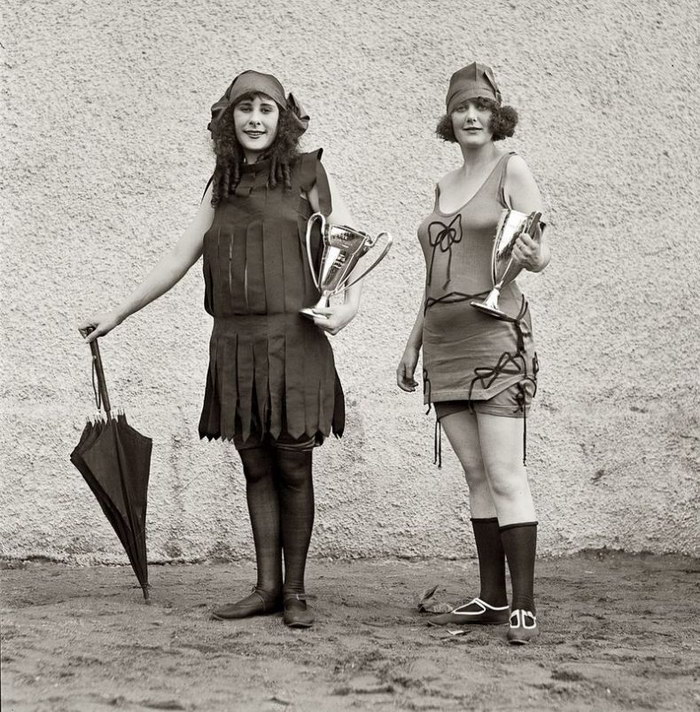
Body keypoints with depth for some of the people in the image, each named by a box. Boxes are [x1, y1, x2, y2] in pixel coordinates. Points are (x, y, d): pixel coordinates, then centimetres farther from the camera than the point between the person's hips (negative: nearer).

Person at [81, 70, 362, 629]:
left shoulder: (306, 175, 4)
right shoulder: (222, 189, 15)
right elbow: (179, 259, 20)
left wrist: (350, 304, -13)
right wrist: (118, 314, 21)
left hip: (292, 340, -4)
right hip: (233, 342, 4)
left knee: (293, 467, 0)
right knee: (256, 468, 7)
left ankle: (295, 591, 10)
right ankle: (267, 587, 14)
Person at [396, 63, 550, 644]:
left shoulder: (512, 170, 1)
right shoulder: (446, 184, 19)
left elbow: (542, 256, -5)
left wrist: (530, 254, -28)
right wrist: (413, 344, 22)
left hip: (494, 335, -6)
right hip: (444, 343, 6)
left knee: (505, 474, -11)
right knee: (475, 473, 6)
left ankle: (524, 606, -8)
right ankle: (492, 598, 11)